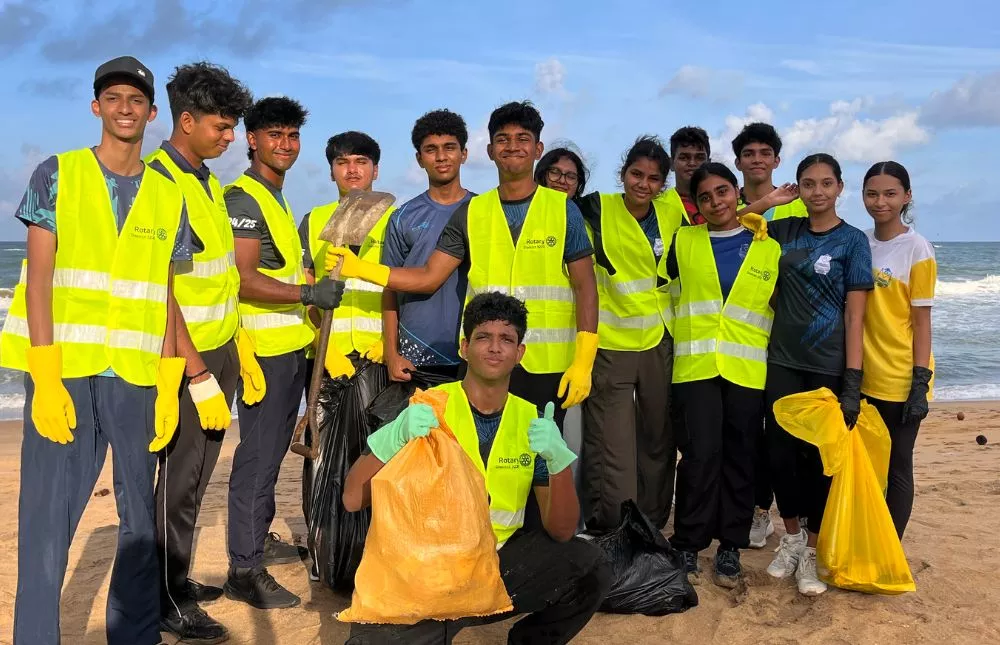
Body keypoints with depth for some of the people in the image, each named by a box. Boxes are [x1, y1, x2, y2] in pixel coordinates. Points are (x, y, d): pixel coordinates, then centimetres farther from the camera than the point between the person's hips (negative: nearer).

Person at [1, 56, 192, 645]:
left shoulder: (168, 197, 11)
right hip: (63, 374, -2)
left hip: (137, 377, 3)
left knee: (142, 520, 8)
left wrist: (170, 388, 3)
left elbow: (168, 298, 10)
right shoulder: (57, 175, 4)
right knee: (47, 519, -1)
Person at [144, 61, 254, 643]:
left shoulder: (208, 180, 12)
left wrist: (239, 353, 17)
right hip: (188, 358, -8)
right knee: (180, 477, 2)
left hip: (222, 350, 8)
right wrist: (200, 376, -19)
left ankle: (180, 579, 29)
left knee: (198, 474, 15)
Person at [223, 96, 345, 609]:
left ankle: (260, 539, 30)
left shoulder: (275, 198, 19)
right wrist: (309, 292, -24)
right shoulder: (244, 198, -11)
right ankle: (244, 570, 1)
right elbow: (243, 279, -21)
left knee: (273, 450, 17)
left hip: (289, 345, 10)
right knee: (257, 455, -6)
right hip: (264, 346, -10)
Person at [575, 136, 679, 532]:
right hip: (609, 345, -4)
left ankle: (652, 526, 30)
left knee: (659, 440, 14)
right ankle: (609, 529, 11)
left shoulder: (672, 216, 5)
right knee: (611, 446, -3)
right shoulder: (598, 209, -7)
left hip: (659, 343, 4)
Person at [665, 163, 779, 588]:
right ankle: (688, 545, 5)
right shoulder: (683, 242, 9)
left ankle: (730, 547, 15)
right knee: (700, 454, -8)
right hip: (695, 365, -1)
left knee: (739, 458, 4)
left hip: (748, 369, 1)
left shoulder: (769, 248, 10)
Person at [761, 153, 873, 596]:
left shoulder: (852, 241, -3)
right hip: (782, 361, 3)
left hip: (827, 367, -3)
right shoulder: (785, 231, 7)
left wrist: (853, 382, -12)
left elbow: (855, 315, -7)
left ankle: (811, 552, 19)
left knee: (818, 456, 4)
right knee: (780, 451, 6)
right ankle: (792, 536, 28)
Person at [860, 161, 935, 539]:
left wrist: (921, 383, -13)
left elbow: (921, 321, -9)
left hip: (899, 381, -5)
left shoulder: (917, 250, -8)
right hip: (862, 378, 5)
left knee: (896, 468, 6)